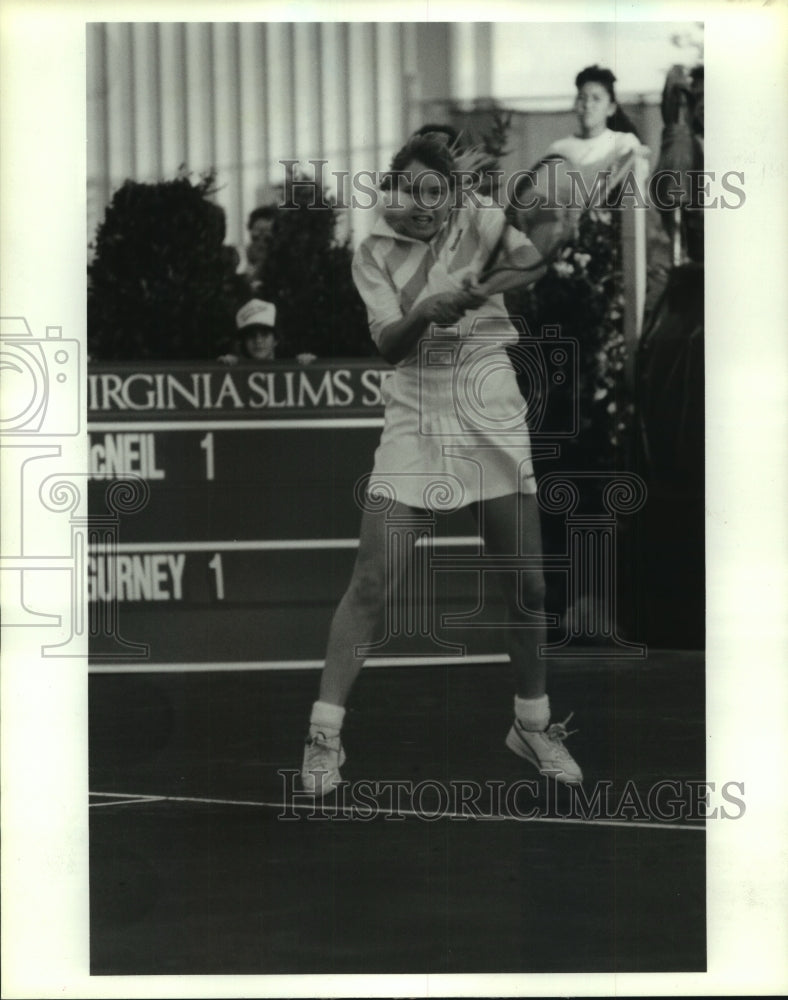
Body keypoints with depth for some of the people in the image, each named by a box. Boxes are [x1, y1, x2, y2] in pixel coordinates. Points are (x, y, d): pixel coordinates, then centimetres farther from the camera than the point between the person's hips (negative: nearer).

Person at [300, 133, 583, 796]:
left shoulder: (480, 222, 1)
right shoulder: (374, 255, 1)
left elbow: (540, 259, -14)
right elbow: (389, 344, -9)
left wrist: (484, 290, -31)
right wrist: (423, 313, -29)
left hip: (495, 429, 1)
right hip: (413, 426, -1)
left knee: (526, 586, 5)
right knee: (372, 586, -9)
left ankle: (533, 722, 25)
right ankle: (324, 735, -2)